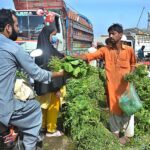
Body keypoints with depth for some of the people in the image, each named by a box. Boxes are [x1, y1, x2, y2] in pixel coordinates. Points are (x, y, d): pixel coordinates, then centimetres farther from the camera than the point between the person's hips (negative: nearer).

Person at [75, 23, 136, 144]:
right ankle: (115, 134, 26)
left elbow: (133, 64, 14)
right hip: (112, 86, 0)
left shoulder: (129, 50, -2)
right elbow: (90, 56, -13)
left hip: (126, 85, 0)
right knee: (114, 109, 9)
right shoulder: (105, 50, -3)